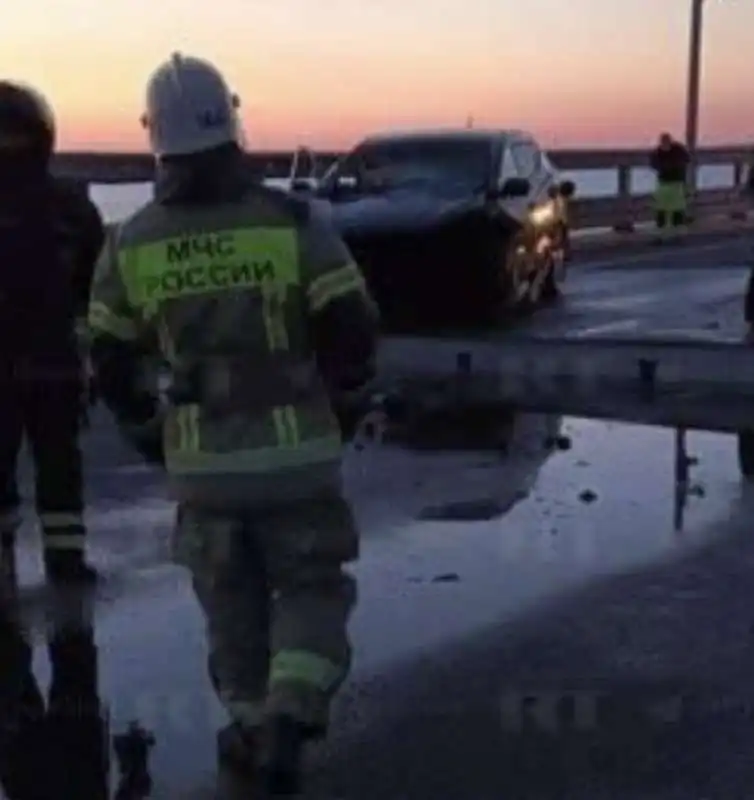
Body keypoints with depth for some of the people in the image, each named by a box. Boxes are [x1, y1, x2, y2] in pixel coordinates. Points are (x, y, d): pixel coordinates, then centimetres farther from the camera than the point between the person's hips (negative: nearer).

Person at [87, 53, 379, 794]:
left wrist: (152, 437, 19)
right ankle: (287, 719, -5)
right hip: (295, 447, -2)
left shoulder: (130, 243, -3)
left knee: (231, 603, 20)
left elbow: (110, 362, 4)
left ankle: (254, 728, 29)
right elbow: (352, 329, -11)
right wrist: (342, 412, 7)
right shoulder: (291, 220, -11)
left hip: (200, 458, 2)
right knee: (311, 592, 13)